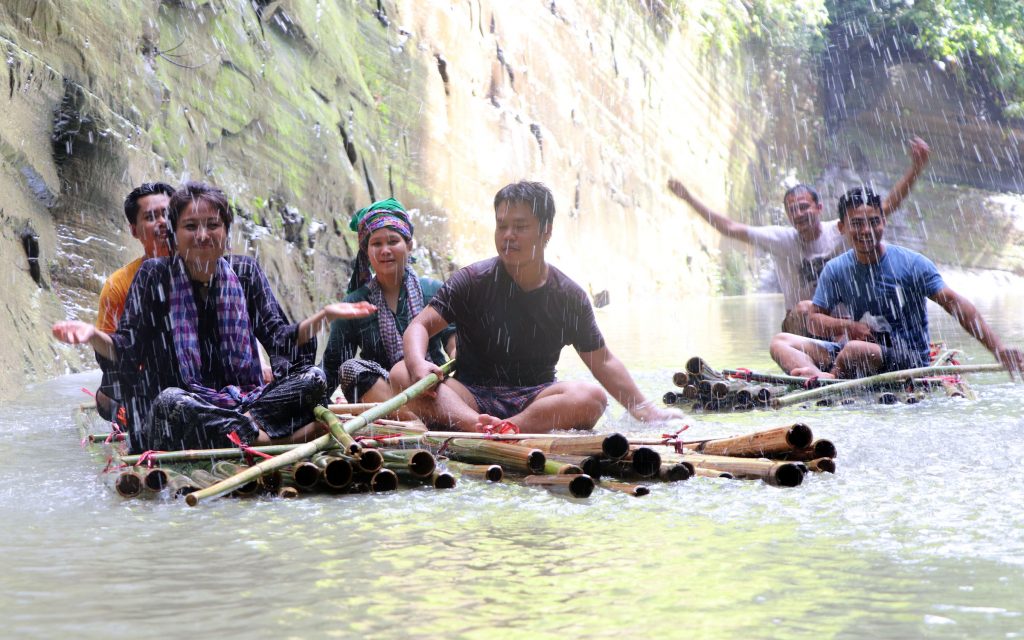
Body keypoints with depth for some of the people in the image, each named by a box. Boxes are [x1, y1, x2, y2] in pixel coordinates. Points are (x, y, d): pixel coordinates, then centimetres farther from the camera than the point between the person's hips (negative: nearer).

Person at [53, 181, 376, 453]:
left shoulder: (245, 272, 9)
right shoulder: (154, 276, 1)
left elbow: (280, 340, 7)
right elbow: (127, 352, -3)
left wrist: (322, 316, -9)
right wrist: (93, 336, -24)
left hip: (243, 400, 3)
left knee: (313, 378, -17)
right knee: (169, 402, -38)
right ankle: (282, 439, -30)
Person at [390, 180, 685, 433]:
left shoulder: (569, 296, 5)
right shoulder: (472, 281, 0)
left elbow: (603, 362, 11)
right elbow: (420, 325, -7)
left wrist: (645, 411, 4)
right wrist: (417, 364, -30)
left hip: (534, 398, 1)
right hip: (472, 396, -1)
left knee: (591, 397, -29)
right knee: (402, 373, -27)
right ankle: (477, 424, -54)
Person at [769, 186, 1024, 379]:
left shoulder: (911, 263, -8)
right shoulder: (836, 270, 4)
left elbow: (954, 303, -13)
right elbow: (814, 319, 4)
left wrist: (999, 349, -24)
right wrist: (848, 326, -19)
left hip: (910, 361, -6)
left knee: (856, 350, -39)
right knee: (781, 342, -10)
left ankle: (829, 379, -6)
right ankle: (818, 378, -42)